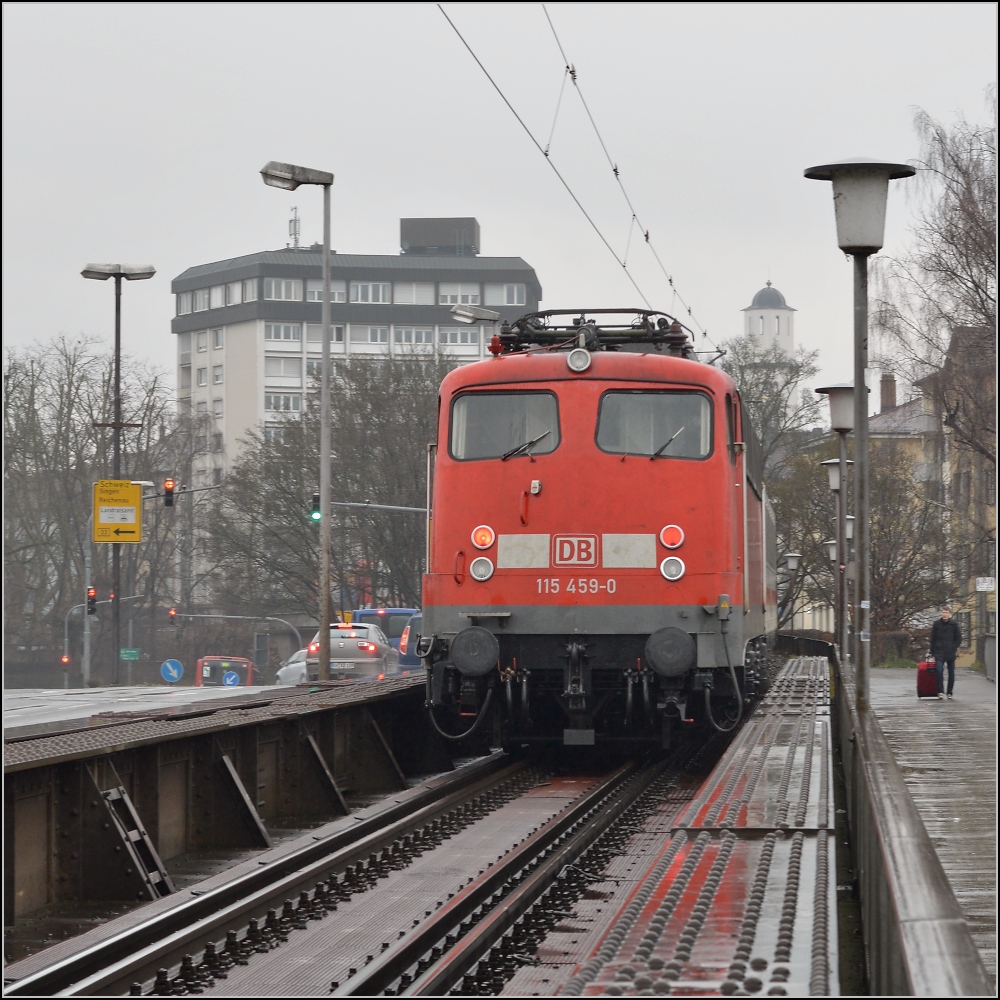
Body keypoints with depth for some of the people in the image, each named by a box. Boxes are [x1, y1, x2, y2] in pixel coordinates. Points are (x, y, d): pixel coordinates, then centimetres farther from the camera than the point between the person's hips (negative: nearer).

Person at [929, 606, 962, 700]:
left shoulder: (954, 624, 3)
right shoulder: (936, 624, 4)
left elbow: (959, 638, 7)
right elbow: (932, 639, 9)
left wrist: (953, 648, -5)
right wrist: (932, 652, 6)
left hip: (950, 653, 1)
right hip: (939, 652, -1)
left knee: (951, 673, 5)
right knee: (939, 671, -16)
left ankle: (949, 692, 15)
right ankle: (940, 691, -16)